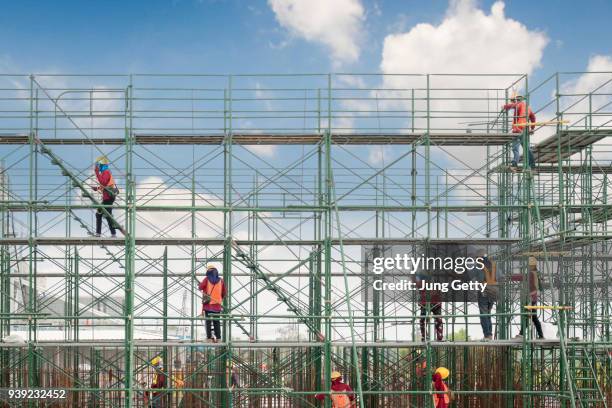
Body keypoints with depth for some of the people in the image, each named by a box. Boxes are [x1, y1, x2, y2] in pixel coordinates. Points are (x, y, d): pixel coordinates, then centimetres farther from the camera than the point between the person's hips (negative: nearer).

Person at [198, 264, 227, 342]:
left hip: (208, 304, -2)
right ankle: (218, 338, 4)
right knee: (216, 321, 8)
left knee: (208, 321, 1)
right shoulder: (221, 280, 4)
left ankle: (209, 337, -5)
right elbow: (225, 293, 8)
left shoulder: (206, 279, -3)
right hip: (217, 304, 2)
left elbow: (200, 287, 5)